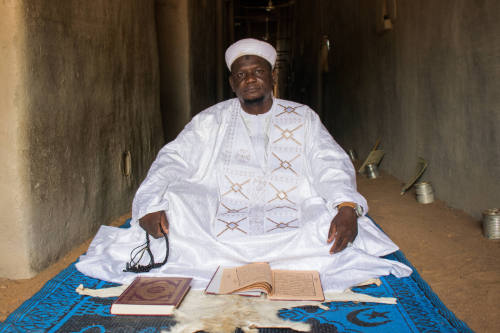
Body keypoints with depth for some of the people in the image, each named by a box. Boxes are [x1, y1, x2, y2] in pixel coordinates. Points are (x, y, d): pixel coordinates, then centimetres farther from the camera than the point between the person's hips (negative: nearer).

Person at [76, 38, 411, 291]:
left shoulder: (302, 118, 13)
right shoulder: (211, 120, 13)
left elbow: (331, 164, 2)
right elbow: (173, 160, 4)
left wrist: (346, 206, -21)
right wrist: (151, 204, -17)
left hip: (289, 227, 2)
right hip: (220, 227, -1)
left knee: (340, 229, -29)